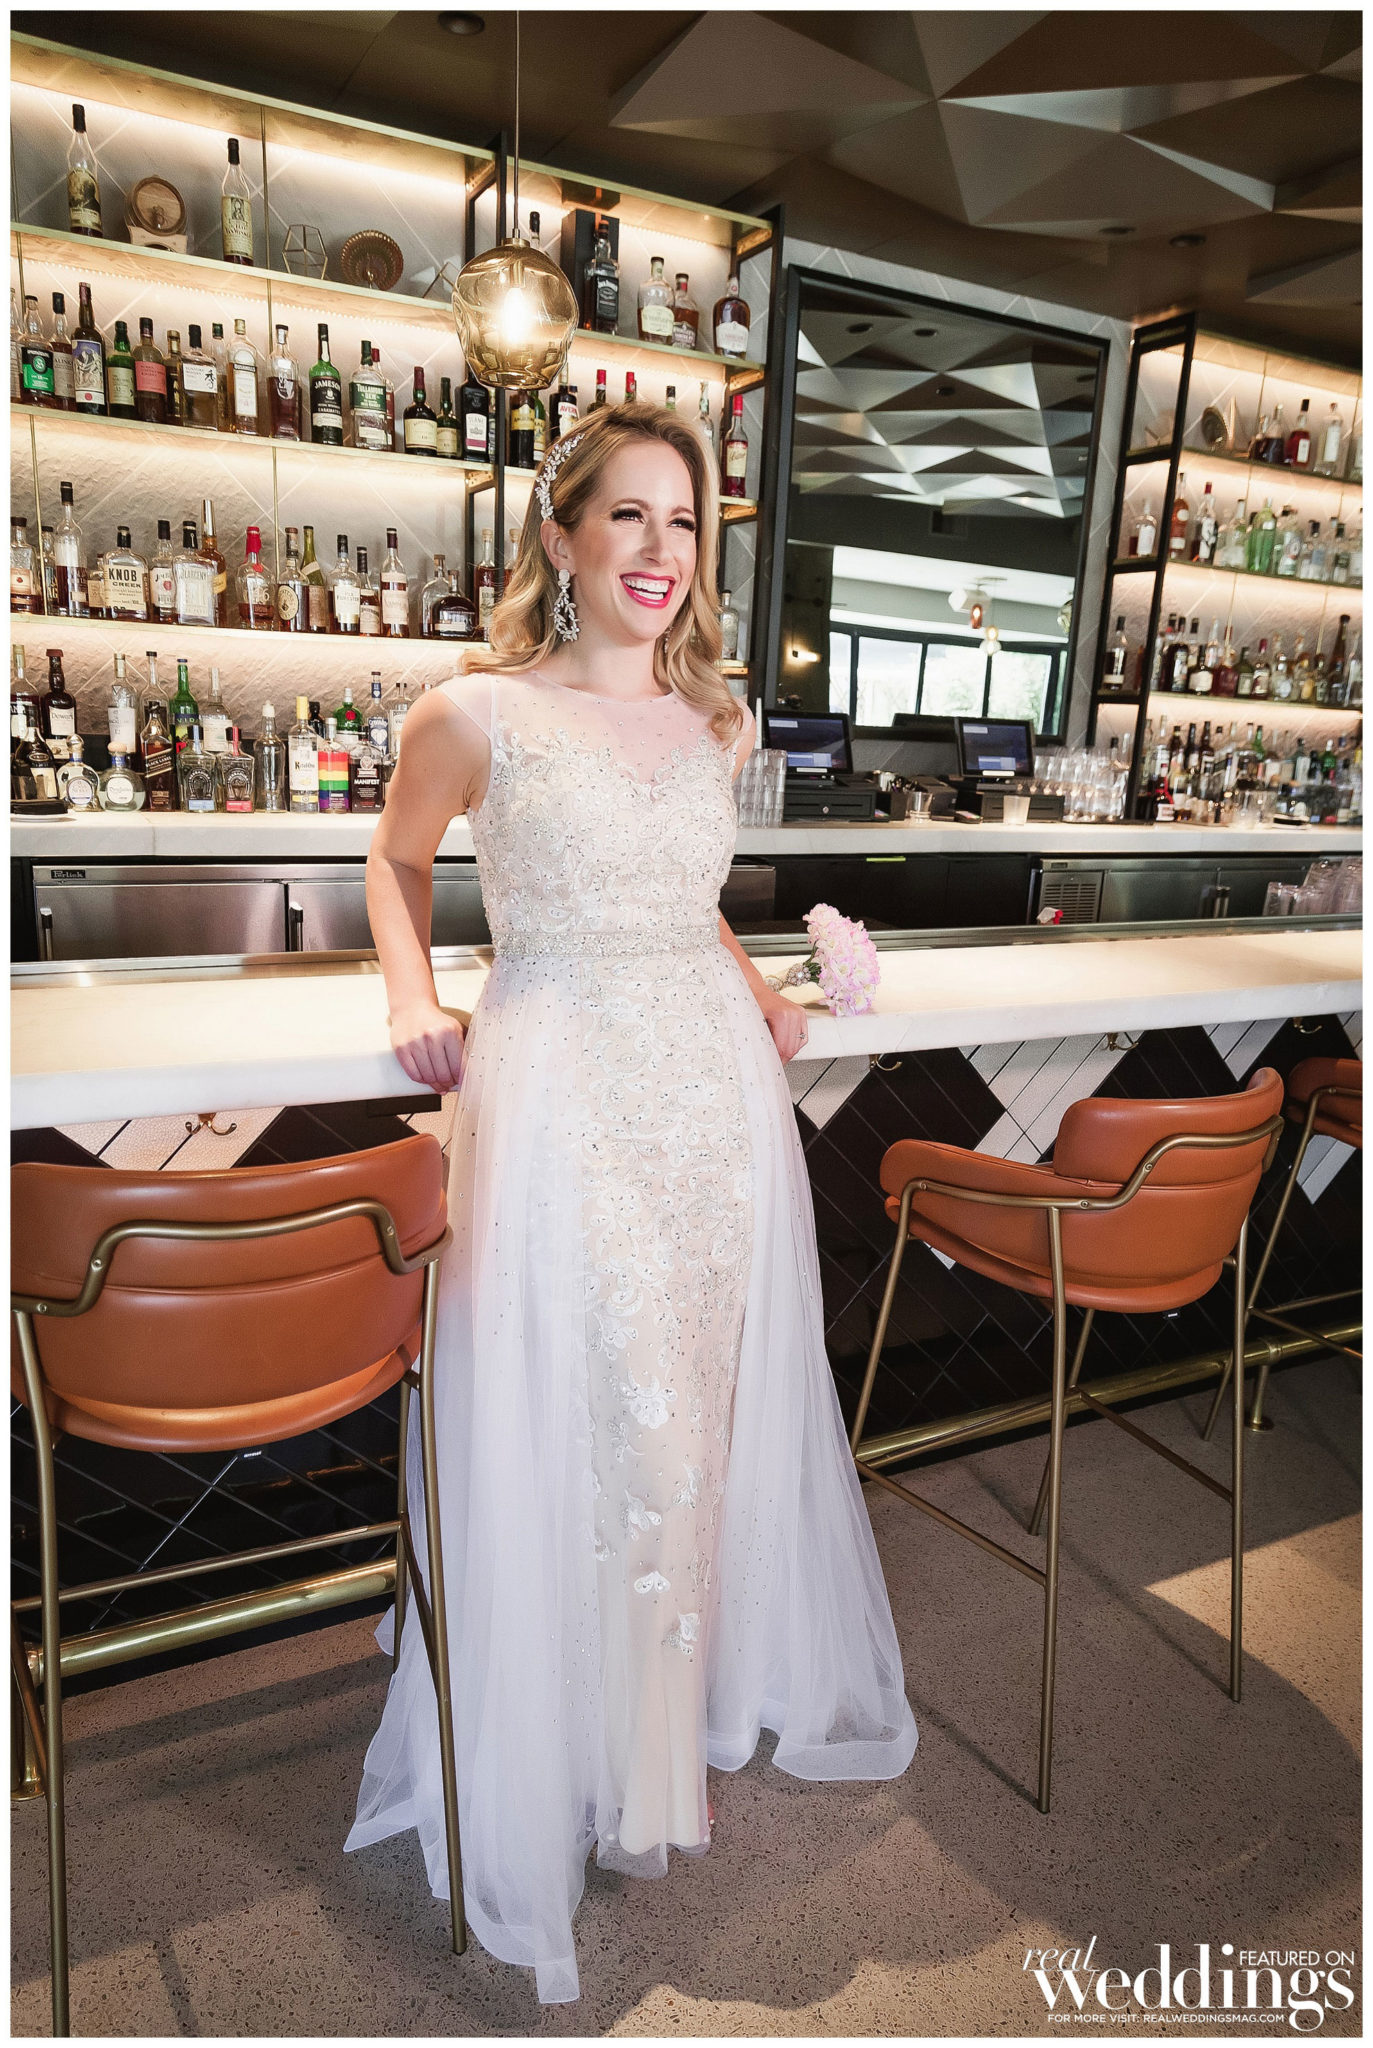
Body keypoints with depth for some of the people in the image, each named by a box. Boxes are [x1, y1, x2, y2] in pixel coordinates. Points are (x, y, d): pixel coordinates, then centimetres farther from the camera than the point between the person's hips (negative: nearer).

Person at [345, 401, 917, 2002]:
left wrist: (761, 996, 10)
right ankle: (580, 1766, 28)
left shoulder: (717, 722, 11)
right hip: (559, 1089, -4)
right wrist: (413, 997, -1)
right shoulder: (476, 713, -3)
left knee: (709, 1406, 14)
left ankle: (694, 1712, 40)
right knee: (577, 1413, 1)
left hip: (719, 1085, 5)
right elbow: (397, 858, 13)